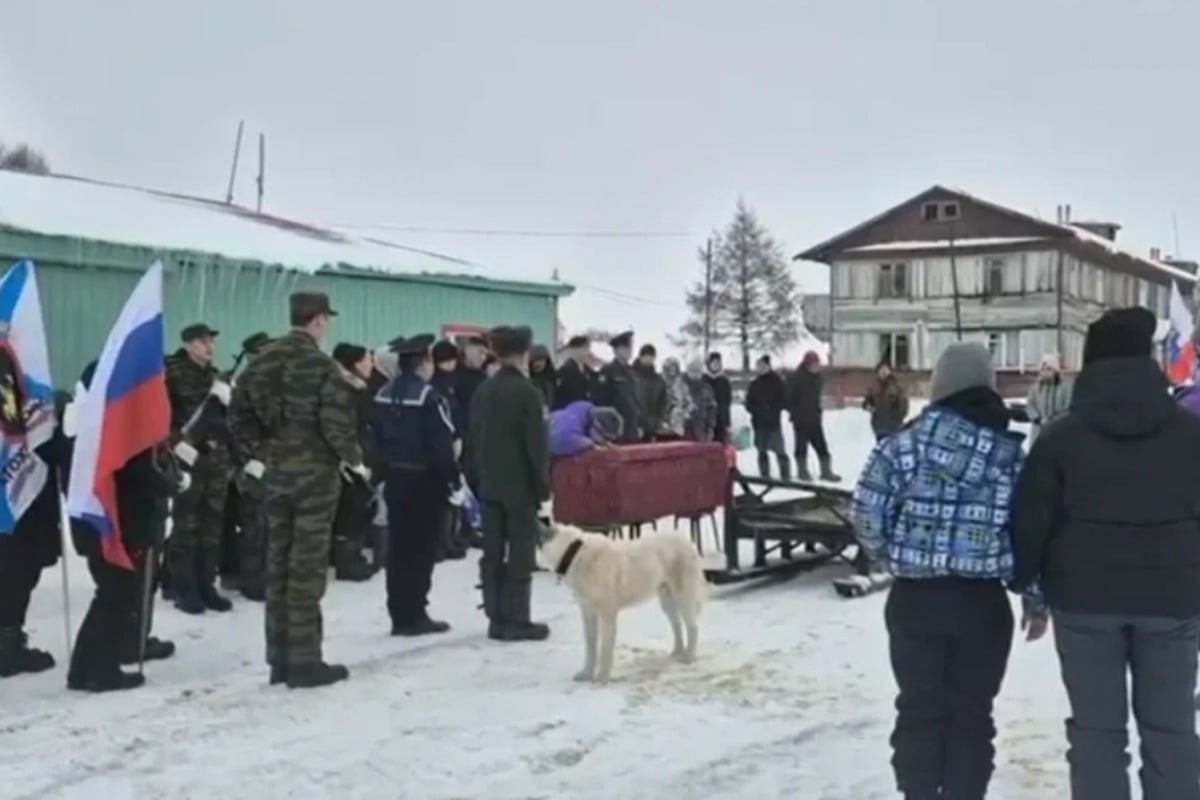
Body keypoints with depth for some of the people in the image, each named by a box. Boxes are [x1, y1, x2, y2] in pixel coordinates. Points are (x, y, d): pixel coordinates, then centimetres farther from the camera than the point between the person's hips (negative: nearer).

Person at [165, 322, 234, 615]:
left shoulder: (217, 377, 17)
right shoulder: (174, 374, -3)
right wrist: (176, 443, -18)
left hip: (216, 459, 6)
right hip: (188, 459, -6)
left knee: (212, 527, 7)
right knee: (186, 526, -3)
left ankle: (206, 586, 14)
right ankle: (184, 590, 3)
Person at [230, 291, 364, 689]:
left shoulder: (262, 362, 7)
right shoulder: (319, 364, -14)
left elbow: (241, 414, 8)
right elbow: (336, 420, -19)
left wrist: (258, 452, 17)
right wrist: (354, 459, -3)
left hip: (276, 471, 6)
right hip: (315, 471, -6)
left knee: (278, 564, 11)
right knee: (307, 566, -1)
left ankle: (279, 659, 18)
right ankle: (304, 661, 4)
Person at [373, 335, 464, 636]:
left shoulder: (383, 395, 7)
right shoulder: (428, 396, -16)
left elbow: (377, 440, 11)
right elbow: (442, 445, -18)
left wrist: (385, 473, 17)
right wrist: (455, 480, -11)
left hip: (395, 478, 7)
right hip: (425, 480, -7)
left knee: (399, 547, 10)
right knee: (422, 548, 0)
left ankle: (400, 615, 14)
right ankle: (414, 615, 2)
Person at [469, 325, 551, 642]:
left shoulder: (483, 391, 8)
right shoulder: (526, 392, -14)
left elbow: (474, 439, 12)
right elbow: (536, 444, -14)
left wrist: (482, 474, 18)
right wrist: (543, 483, -6)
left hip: (489, 483, 7)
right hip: (520, 484, -7)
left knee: (492, 552, 8)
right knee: (521, 553, -1)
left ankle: (496, 618, 12)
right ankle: (516, 621, 0)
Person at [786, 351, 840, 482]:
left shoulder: (817, 378, 8)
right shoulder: (795, 378, -14)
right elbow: (789, 398, -12)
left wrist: (818, 411, 11)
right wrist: (794, 414, -12)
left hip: (814, 418, 6)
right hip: (801, 418, -6)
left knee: (821, 446, 5)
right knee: (802, 445, 4)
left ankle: (826, 471, 11)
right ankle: (802, 471, 15)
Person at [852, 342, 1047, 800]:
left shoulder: (905, 443, -5)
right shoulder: (1012, 451, 1)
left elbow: (866, 515, -7)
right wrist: (1037, 601, 11)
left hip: (915, 597, 0)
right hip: (983, 601, 1)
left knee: (919, 709, 11)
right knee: (972, 713, 11)